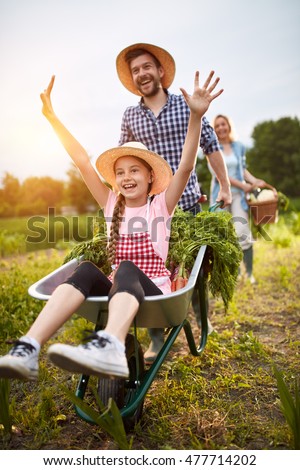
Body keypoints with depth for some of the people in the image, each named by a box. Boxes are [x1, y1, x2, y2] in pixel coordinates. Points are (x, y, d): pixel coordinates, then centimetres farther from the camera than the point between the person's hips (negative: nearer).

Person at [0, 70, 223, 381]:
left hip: (152, 293, -2)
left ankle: (109, 347, -62)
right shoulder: (112, 206, 12)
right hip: (116, 291, 3)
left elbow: (186, 166, -12)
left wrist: (196, 116, -25)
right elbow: (82, 162, 8)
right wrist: (51, 116, 7)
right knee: (86, 270, -28)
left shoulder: (160, 206, 4)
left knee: (127, 270, -34)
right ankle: (27, 351, -43)